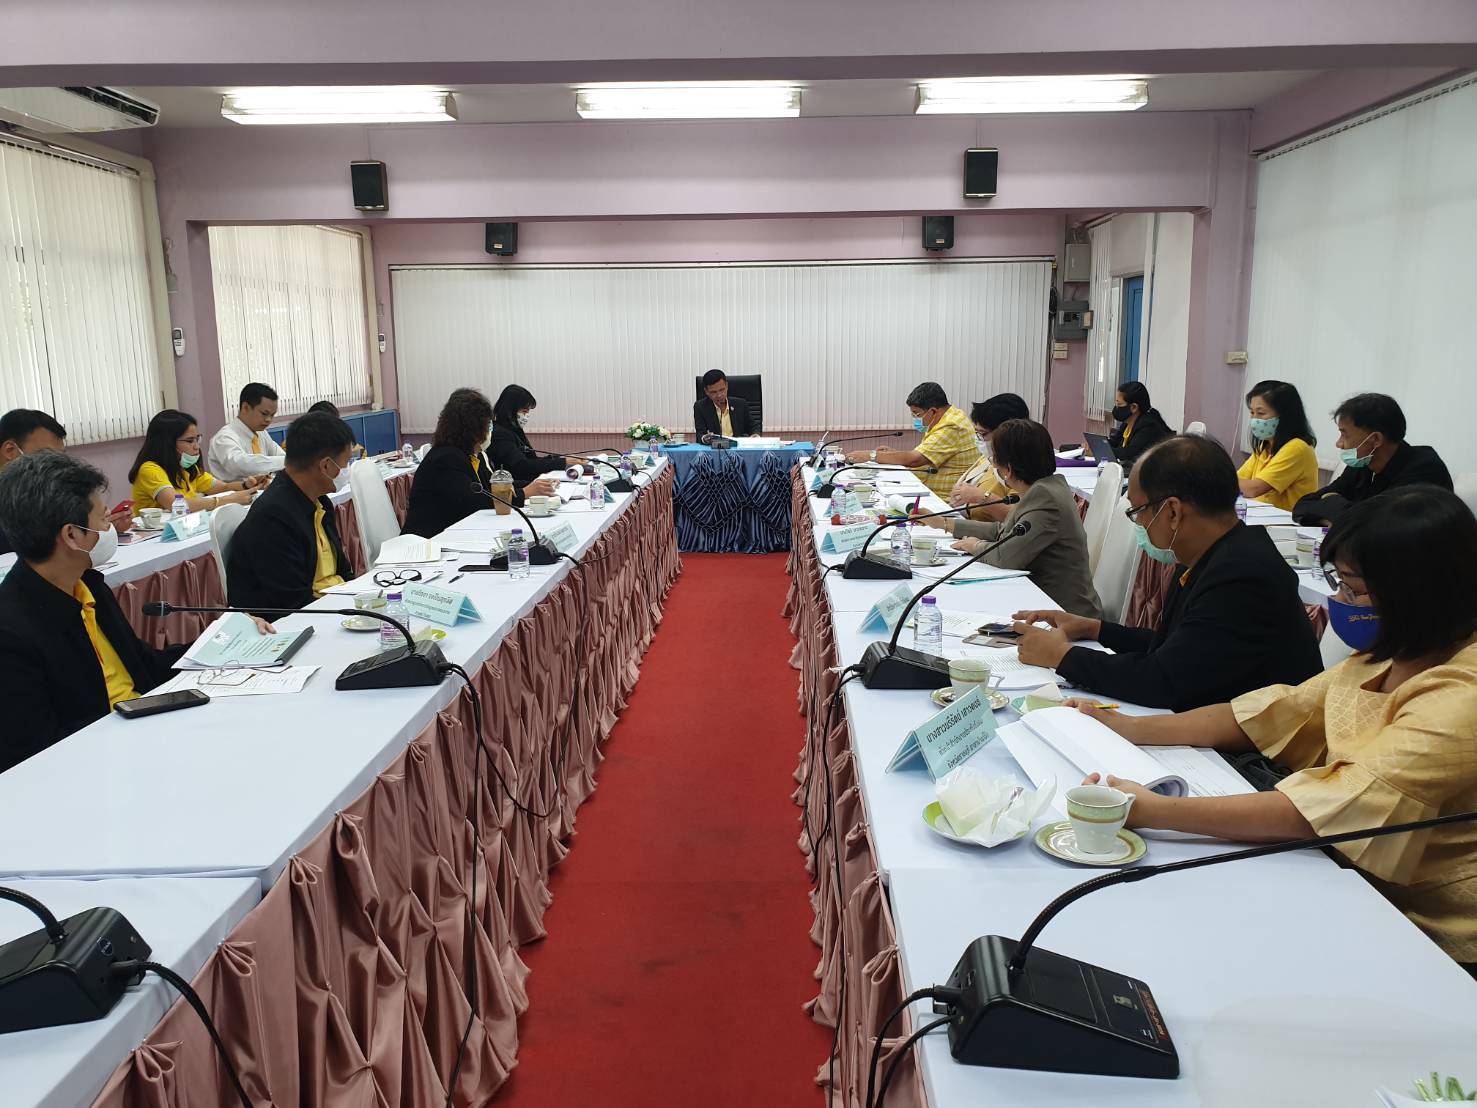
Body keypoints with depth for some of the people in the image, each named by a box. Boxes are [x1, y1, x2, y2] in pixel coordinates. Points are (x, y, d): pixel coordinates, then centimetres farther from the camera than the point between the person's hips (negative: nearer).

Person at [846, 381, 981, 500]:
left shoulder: (952, 428, -20)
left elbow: (914, 459, -23)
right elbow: (921, 456, 21)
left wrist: (871, 455, -15)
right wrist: (892, 453, 7)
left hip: (945, 500, -10)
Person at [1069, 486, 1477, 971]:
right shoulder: (1388, 656, 1)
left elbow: (1316, 811, -34)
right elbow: (1274, 713, 1)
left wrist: (1154, 811, -36)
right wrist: (1129, 728, -8)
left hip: (1426, 932, -6)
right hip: (1357, 883, 7)